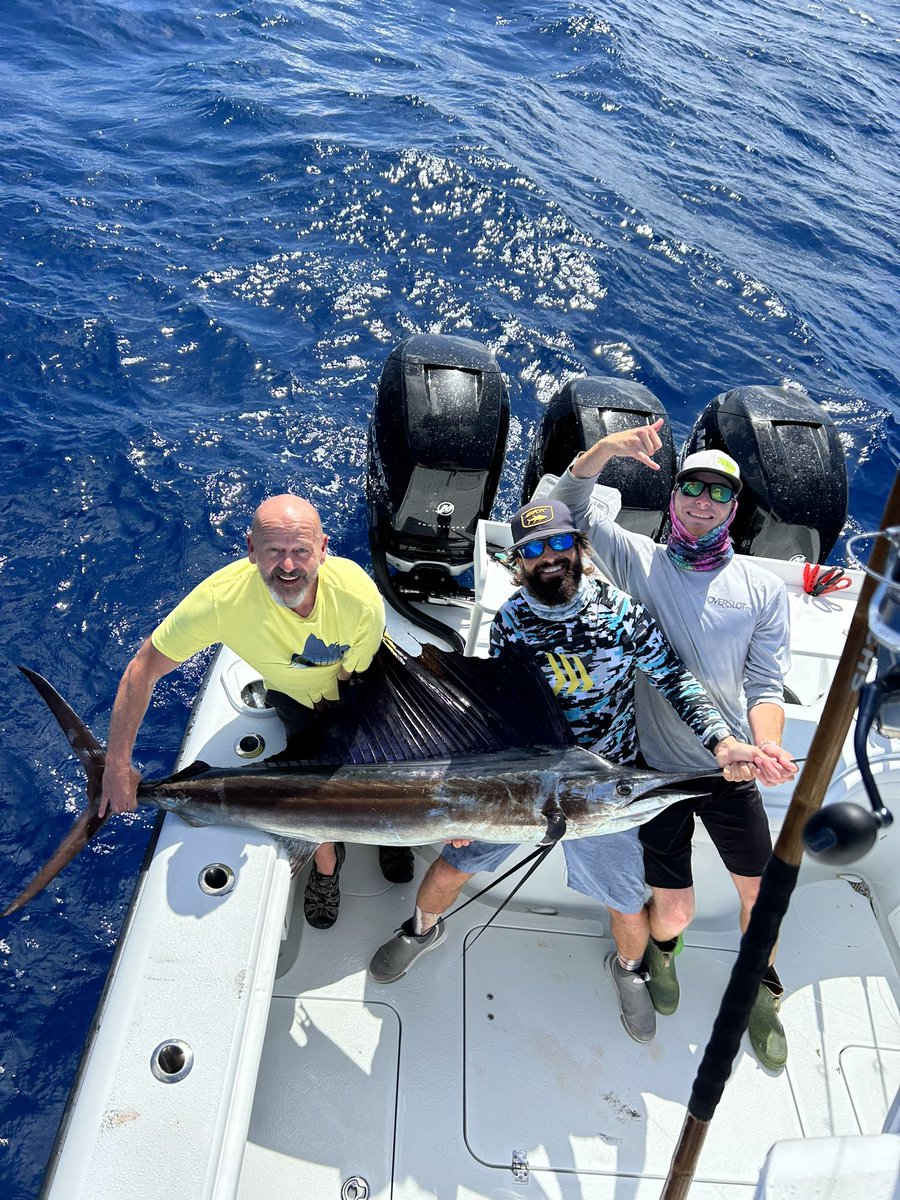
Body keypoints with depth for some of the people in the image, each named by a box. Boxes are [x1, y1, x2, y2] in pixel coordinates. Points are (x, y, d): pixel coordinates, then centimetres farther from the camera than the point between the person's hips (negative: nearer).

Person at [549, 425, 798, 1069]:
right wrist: (606, 448, -27)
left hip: (730, 772, 2)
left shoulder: (763, 587, 1)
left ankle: (762, 996, 45)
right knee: (674, 910, 4)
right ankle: (660, 948, 43)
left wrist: (767, 749, -21)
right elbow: (571, 502, -9)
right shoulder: (637, 559, -2)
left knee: (761, 892, 14)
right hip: (655, 768, -2)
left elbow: (765, 686, -2)